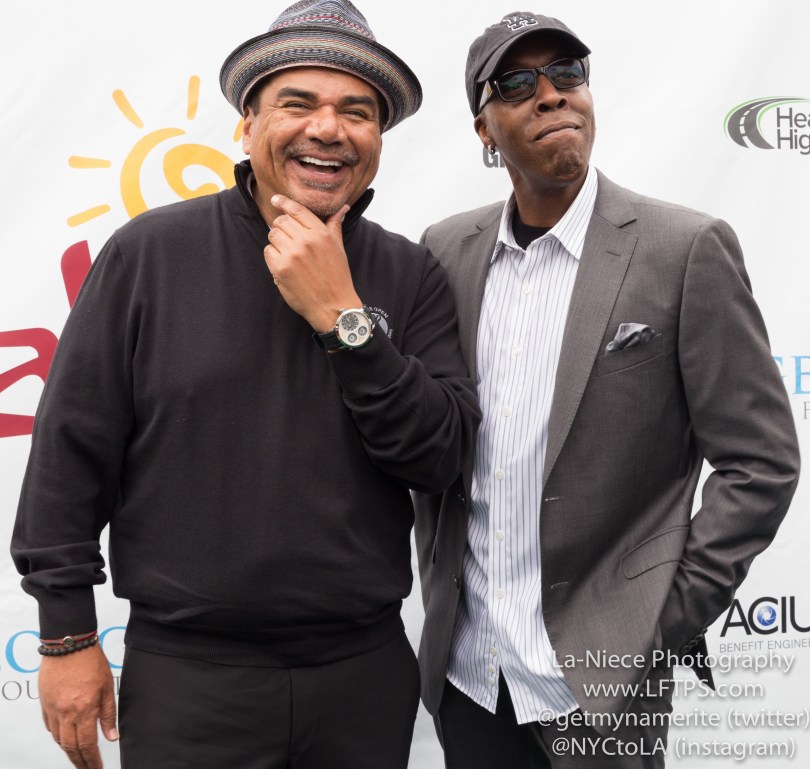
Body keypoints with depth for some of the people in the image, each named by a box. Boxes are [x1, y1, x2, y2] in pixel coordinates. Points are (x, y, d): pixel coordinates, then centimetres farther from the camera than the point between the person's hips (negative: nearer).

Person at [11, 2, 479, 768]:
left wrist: (343, 316, -16)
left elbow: (442, 456, -7)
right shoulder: (150, 253, -6)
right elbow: (71, 450, -4)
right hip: (186, 674, -2)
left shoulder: (410, 276, 1)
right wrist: (67, 634, -2)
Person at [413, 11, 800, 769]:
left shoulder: (686, 249, -11)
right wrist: (437, 577, 7)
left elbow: (759, 462, -9)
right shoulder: (447, 249, 2)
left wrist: (667, 627, -10)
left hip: (600, 678, -4)